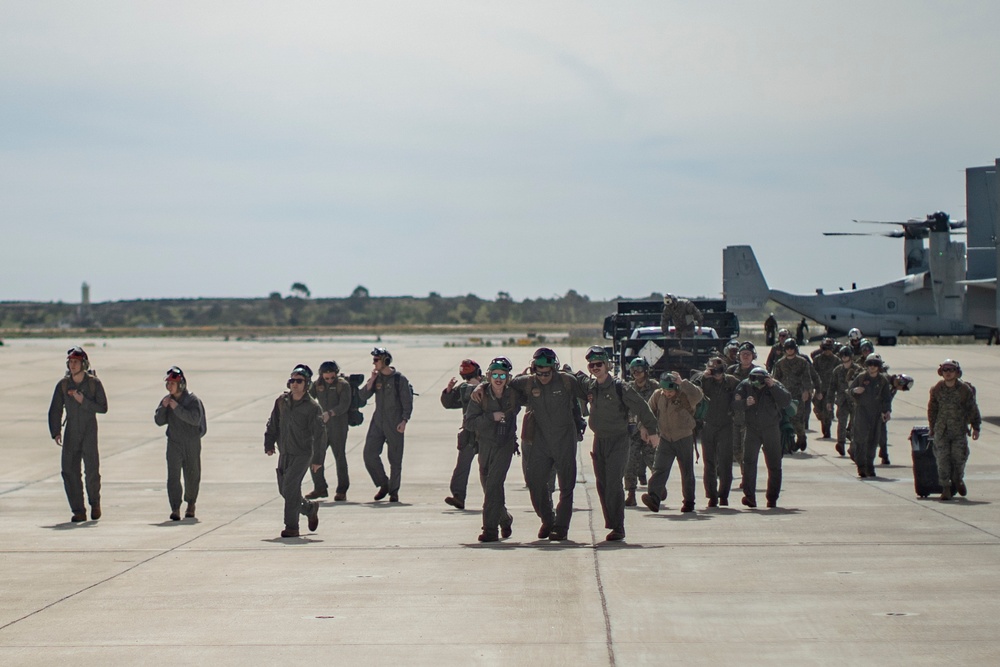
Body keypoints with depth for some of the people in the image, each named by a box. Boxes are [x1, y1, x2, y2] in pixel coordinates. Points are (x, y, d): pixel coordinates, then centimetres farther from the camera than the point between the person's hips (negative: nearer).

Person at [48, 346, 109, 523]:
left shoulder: (94, 383, -5)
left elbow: (103, 408, -5)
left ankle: (95, 502, 19)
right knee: (69, 471, -4)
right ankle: (78, 511, 2)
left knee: (92, 470, -8)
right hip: (71, 432, 2)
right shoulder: (63, 384, 1)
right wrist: (55, 432, -5)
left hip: (89, 431, -2)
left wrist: (83, 401, -18)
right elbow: (55, 410, 5)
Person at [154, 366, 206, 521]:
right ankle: (175, 510, -16)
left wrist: (177, 408, -27)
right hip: (174, 443, 2)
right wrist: (163, 407, -15)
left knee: (192, 476, 10)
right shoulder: (167, 399, 3)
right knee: (173, 476, -11)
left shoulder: (192, 400, -11)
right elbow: (159, 421, 3)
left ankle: (191, 505, 33)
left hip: (192, 444, -2)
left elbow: (195, 419, -24)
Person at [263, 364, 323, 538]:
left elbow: (319, 434, -8)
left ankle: (291, 527, -11)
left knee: (290, 486, -17)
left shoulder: (312, 407, -9)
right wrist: (269, 444, 6)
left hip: (302, 454, -6)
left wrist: (317, 459, -11)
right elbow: (273, 424, 15)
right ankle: (310, 508, 35)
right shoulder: (281, 401, 5)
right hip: (284, 453, 6)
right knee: (284, 490, 11)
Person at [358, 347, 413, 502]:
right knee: (369, 454, -2)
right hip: (377, 422, 5)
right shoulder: (376, 377, 8)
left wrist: (404, 421, -15)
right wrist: (371, 380, -9)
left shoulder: (399, 379, -6)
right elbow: (363, 396, 2)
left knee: (395, 458, 0)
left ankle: (394, 491, 10)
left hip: (394, 425, -5)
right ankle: (383, 485, 14)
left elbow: (407, 402, -6)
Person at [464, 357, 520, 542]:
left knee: (493, 484, -16)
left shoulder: (513, 394, -2)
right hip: (486, 444, 2)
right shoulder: (480, 395, -6)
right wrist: (492, 417, -20)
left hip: (505, 445, -2)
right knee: (488, 485, 10)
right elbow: (469, 422, -11)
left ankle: (490, 528, -15)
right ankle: (505, 518, 36)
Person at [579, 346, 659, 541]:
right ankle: (611, 522, 17)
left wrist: (651, 431, -4)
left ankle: (618, 528, -10)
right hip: (599, 440, 6)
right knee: (602, 484, 6)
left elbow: (641, 407, -6)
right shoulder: (588, 386, 6)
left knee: (613, 484, -13)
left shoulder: (619, 387, -10)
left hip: (618, 441, -6)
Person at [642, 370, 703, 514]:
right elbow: (649, 411, 14)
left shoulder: (684, 395, -13)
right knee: (659, 469, -13)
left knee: (687, 472, 9)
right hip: (665, 439, 2)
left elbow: (697, 396, -35)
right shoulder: (658, 395, -1)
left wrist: (682, 382, -37)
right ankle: (654, 498, -24)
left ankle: (689, 501, 22)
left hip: (684, 439, -2)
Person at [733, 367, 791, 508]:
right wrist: (745, 403, -30)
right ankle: (749, 496, -17)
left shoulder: (774, 385, -6)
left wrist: (773, 387, -26)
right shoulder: (744, 386, -6)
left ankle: (772, 497, 16)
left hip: (771, 429, 1)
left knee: (774, 465, 5)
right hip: (752, 429, -1)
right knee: (749, 461, -14)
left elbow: (786, 401, -19)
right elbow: (734, 405, -11)